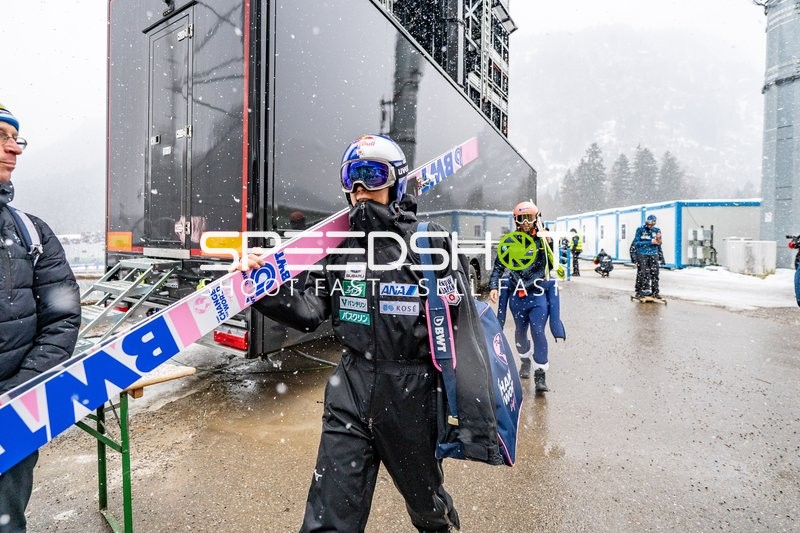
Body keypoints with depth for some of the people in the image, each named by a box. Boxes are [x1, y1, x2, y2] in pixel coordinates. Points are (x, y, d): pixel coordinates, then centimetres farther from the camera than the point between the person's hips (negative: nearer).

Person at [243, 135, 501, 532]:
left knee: (423, 497, 25)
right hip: (351, 392, 3)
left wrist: (476, 424, -15)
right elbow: (309, 311, 2)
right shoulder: (342, 243, 3)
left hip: (412, 393, -2)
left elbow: (462, 337, -14)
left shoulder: (430, 242, -10)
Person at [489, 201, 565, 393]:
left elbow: (553, 264, 9)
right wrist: (493, 286, -8)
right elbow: (498, 267, 1)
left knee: (537, 332, -10)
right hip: (516, 295, 2)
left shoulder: (543, 240, 2)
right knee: (520, 332, 15)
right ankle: (525, 359, 42)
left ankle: (541, 373, 4)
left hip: (538, 293, -2)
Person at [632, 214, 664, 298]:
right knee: (641, 274, -6)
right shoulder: (640, 229, -1)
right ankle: (639, 292, 2)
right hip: (642, 254, -3)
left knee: (655, 273, 2)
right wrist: (650, 242, -11)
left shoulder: (657, 230, 9)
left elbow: (659, 243, 9)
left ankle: (655, 292, 11)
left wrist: (658, 239, -13)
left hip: (654, 255, 4)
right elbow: (636, 242, -8)